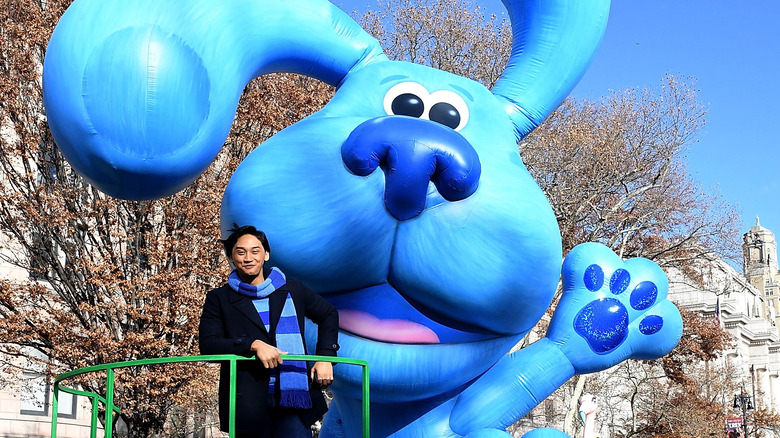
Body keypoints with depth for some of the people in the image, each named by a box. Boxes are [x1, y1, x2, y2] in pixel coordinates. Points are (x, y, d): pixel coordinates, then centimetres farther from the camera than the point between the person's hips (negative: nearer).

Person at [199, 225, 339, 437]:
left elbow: (328, 314, 26)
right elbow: (208, 345, -5)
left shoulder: (292, 290, 13)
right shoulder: (219, 299, 7)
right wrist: (253, 345, -18)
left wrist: (325, 356, 12)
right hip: (248, 402, -1)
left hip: (293, 396, 1)